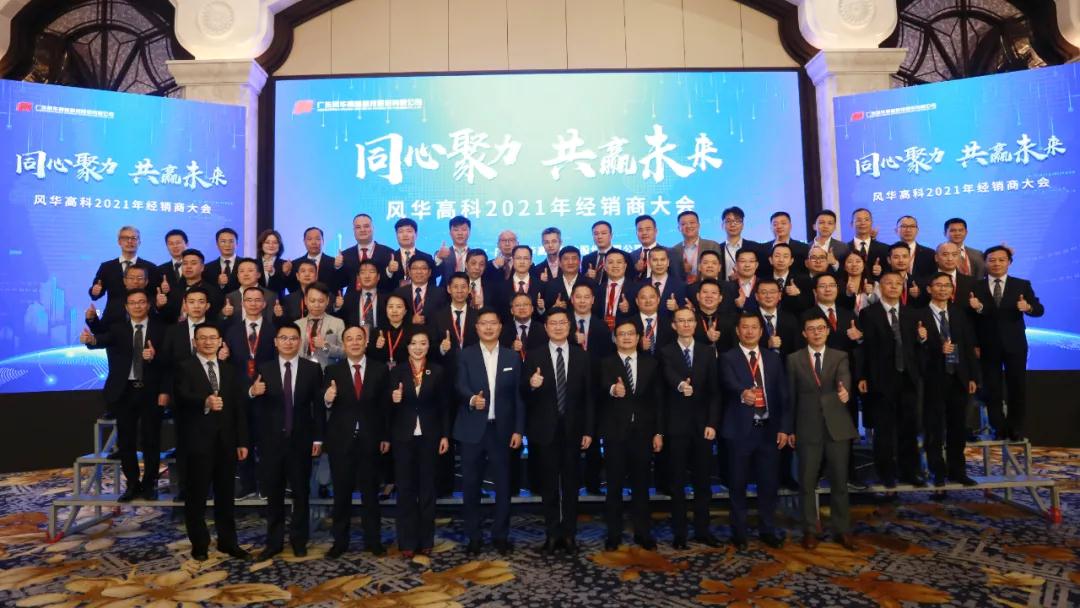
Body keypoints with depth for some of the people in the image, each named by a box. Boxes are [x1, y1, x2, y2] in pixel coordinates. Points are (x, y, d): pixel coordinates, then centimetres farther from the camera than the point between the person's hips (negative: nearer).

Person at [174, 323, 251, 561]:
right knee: (197, 495, 5)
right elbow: (181, 398, -18)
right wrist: (205, 402, -39)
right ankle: (199, 544, 19)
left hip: (226, 441, 4)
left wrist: (242, 441, 5)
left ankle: (228, 542, 21)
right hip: (198, 440, -4)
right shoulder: (185, 367, 0)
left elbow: (238, 407, 10)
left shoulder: (229, 369, 13)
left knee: (225, 495, 11)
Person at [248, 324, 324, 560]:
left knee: (301, 493, 9)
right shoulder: (264, 370, 2)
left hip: (301, 440, 0)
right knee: (273, 494, 9)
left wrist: (318, 437, -4)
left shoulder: (313, 369, 0)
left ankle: (298, 540, 22)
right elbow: (257, 408, 0)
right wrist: (252, 392, -22)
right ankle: (274, 541, 21)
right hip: (272, 441, 1)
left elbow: (318, 405, 0)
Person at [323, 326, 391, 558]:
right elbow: (325, 407, -2)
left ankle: (373, 540, 21)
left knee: (370, 492, 10)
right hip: (341, 440, 0)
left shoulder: (380, 369, 1)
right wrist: (327, 399, -25)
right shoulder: (332, 371, 1)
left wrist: (386, 437, 0)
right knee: (341, 493, 9)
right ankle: (340, 541, 21)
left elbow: (385, 406, 2)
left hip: (370, 439, 0)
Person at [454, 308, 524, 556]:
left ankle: (500, 535, 21)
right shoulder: (466, 355, 3)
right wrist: (472, 399, -32)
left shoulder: (513, 357, 7)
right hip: (472, 429, -1)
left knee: (503, 484, 6)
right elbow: (461, 387, -9)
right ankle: (473, 536, 20)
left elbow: (517, 395, 5)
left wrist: (518, 429, 0)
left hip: (502, 429, 1)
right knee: (471, 484, 6)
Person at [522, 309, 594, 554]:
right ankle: (552, 534, 20)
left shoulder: (581, 356, 4)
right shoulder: (534, 356, -1)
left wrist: (588, 431, -1)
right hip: (545, 430, -1)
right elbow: (524, 395, -3)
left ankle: (569, 534, 22)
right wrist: (531, 385, -26)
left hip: (573, 429, 1)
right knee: (549, 485, 8)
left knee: (571, 484, 10)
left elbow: (588, 396, 4)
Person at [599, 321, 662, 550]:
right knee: (614, 486, 7)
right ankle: (614, 533, 18)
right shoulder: (605, 363, 0)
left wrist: (658, 432, 0)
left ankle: (643, 532, 23)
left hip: (643, 431, 2)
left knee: (641, 485, 11)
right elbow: (603, 386, -21)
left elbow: (658, 399, 5)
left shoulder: (651, 363, 7)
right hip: (615, 431, -2)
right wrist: (613, 389, -45)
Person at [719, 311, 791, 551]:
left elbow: (783, 395, 8)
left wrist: (784, 427, 1)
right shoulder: (728, 358, -2)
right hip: (740, 429, -3)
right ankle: (739, 532, 19)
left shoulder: (774, 358, 10)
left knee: (769, 483, 11)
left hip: (769, 429, 3)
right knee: (738, 484, 6)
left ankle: (768, 530, 26)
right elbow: (730, 383, -22)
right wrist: (743, 393, -44)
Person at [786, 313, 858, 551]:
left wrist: (844, 392, -41)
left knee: (839, 482, 8)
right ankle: (810, 531, 18)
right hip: (808, 429, 0)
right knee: (807, 483, 5)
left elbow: (844, 379, -17)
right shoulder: (794, 359, 3)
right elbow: (791, 396, 5)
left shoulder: (840, 357, 4)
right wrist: (788, 429, 4)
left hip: (837, 427, 1)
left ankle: (842, 530, 22)